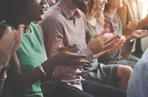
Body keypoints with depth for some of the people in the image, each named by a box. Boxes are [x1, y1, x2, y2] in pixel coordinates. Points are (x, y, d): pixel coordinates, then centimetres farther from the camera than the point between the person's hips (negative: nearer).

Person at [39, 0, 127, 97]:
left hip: (78, 80, 9)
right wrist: (89, 50, -20)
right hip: (57, 86, -9)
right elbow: (54, 69, -21)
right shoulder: (53, 19, -18)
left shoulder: (80, 16, 11)